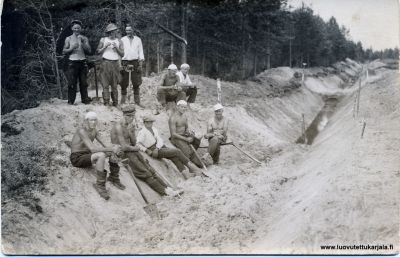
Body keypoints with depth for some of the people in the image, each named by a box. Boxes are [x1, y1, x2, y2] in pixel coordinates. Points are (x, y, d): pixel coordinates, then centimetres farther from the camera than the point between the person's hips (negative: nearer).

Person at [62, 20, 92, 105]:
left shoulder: (84, 38, 11)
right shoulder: (68, 39, 7)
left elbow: (89, 51, 1)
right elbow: (64, 51, 4)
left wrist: (83, 43, -11)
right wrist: (72, 48, -12)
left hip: (83, 62, 2)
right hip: (72, 62, -2)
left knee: (83, 82, 4)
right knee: (72, 83, -4)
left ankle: (85, 99, 12)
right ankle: (71, 101, 0)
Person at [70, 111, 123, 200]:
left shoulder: (94, 130, 5)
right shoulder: (82, 131, -22)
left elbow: (104, 146, 0)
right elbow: (93, 149, -33)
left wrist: (113, 151, -21)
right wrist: (111, 149, -33)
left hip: (87, 155, 9)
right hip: (77, 158, -9)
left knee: (114, 150, -1)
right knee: (101, 155, -35)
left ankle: (113, 178, 8)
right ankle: (100, 185, -25)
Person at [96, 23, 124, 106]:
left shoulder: (119, 41, 11)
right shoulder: (103, 40, 8)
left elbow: (122, 54, 5)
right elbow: (98, 52, 5)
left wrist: (116, 47, -9)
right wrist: (105, 46, -8)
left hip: (115, 64, 1)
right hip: (105, 63, -1)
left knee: (114, 85, 3)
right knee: (105, 85, -6)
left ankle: (115, 103, 8)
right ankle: (106, 103, -7)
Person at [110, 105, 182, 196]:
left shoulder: (131, 125, 7)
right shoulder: (119, 127, -18)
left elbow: (134, 143, 6)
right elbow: (124, 147, -21)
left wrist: (131, 132, -9)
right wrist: (135, 148, -4)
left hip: (131, 151, 8)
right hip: (121, 154, -8)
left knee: (150, 170, -4)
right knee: (145, 173, -13)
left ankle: (166, 188, -8)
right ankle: (165, 191, -13)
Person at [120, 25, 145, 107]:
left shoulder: (138, 39, 10)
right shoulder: (122, 40, 7)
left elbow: (140, 52, 8)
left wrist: (141, 64, -2)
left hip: (135, 62, 1)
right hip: (125, 62, -1)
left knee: (136, 83, 2)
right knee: (124, 84, 0)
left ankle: (137, 102, 9)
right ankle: (122, 102, 7)